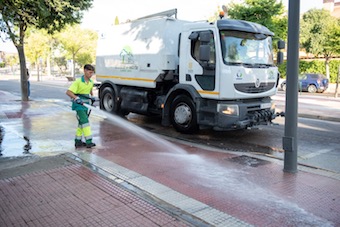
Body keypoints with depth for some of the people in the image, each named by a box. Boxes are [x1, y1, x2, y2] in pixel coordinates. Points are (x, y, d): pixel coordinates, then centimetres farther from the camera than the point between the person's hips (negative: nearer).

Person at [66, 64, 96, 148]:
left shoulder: (91, 82, 5)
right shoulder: (78, 81, -17)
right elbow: (68, 92, -22)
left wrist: (92, 97, 12)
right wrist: (76, 98, -34)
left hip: (85, 104, 8)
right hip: (78, 104, -8)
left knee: (81, 123, 14)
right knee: (85, 121, -15)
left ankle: (78, 141, 25)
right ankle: (88, 141, -13)